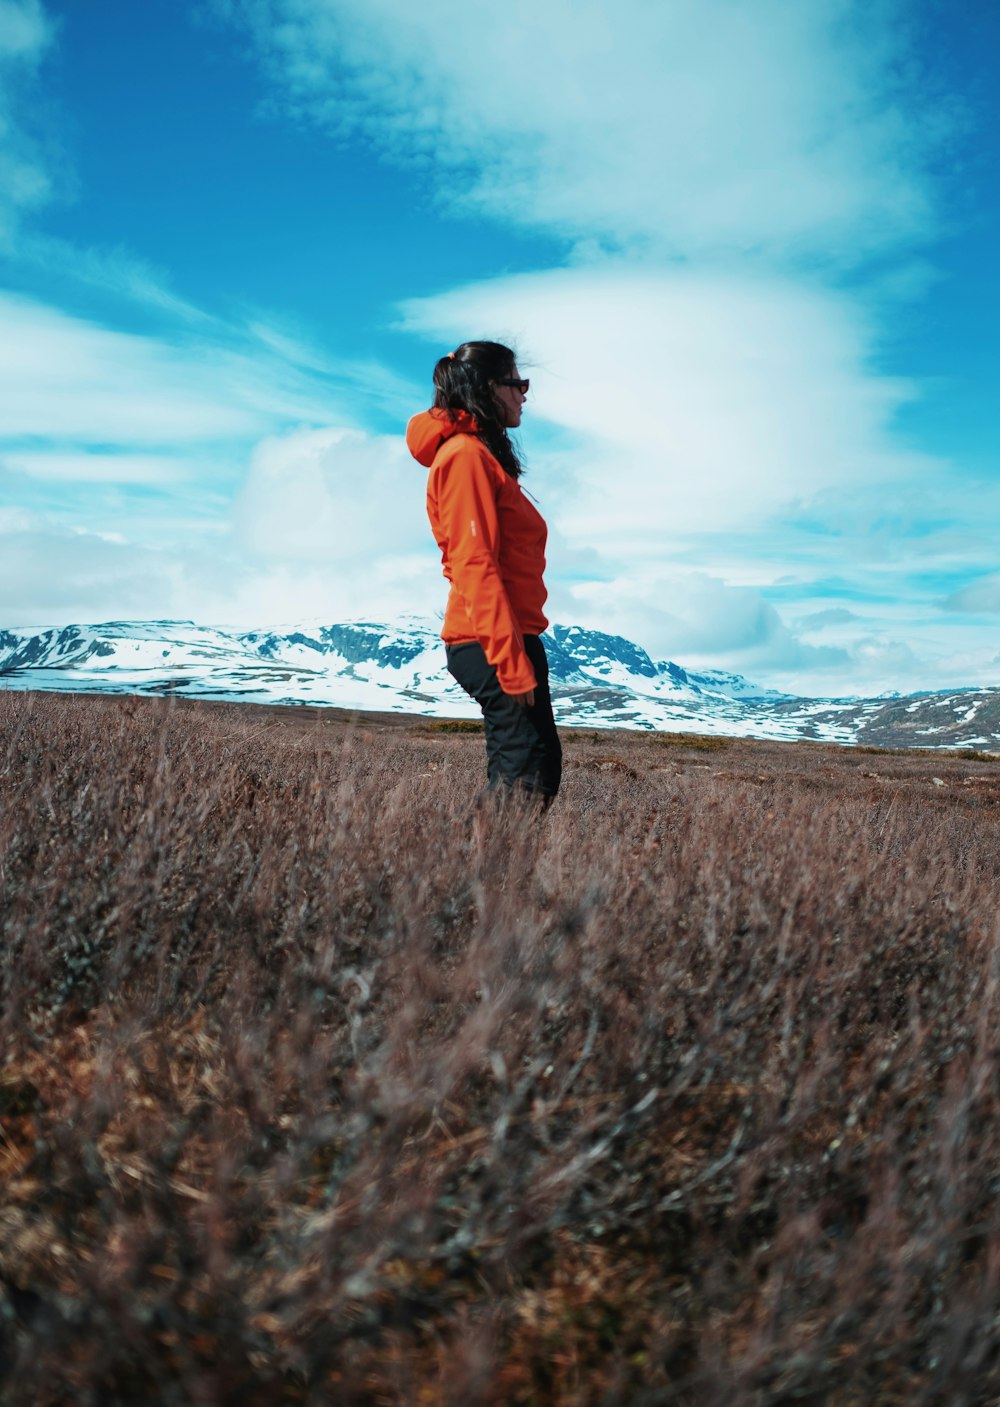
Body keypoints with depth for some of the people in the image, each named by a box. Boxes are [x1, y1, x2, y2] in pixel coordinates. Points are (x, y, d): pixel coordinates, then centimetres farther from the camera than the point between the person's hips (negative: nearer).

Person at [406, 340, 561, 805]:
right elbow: (474, 565, -19)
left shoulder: (482, 454, 19)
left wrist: (519, 649, 18)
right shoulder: (466, 454, -11)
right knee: (526, 777, -11)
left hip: (511, 635, 10)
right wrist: (512, 662, -23)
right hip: (493, 641, -10)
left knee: (540, 768, 11)